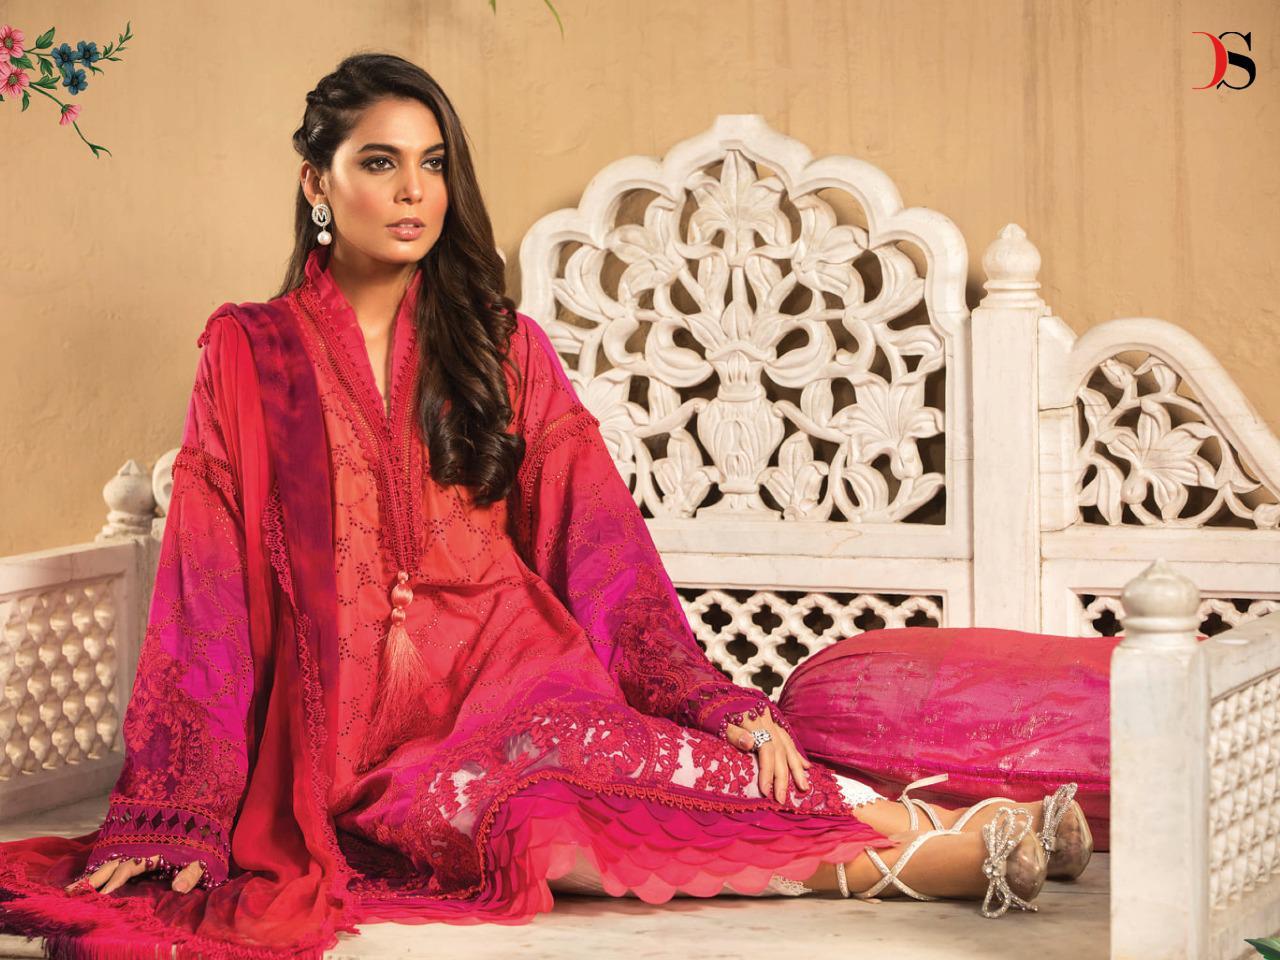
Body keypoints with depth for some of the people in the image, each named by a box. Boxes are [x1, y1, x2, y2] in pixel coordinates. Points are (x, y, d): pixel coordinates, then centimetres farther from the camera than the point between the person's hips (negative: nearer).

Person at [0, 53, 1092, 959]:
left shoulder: (503, 347, 14)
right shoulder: (250, 353, 8)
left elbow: (602, 550, 6)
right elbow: (206, 592, 2)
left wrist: (719, 705, -9)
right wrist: (173, 815, -7)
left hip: (515, 678, 2)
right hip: (361, 734, -1)